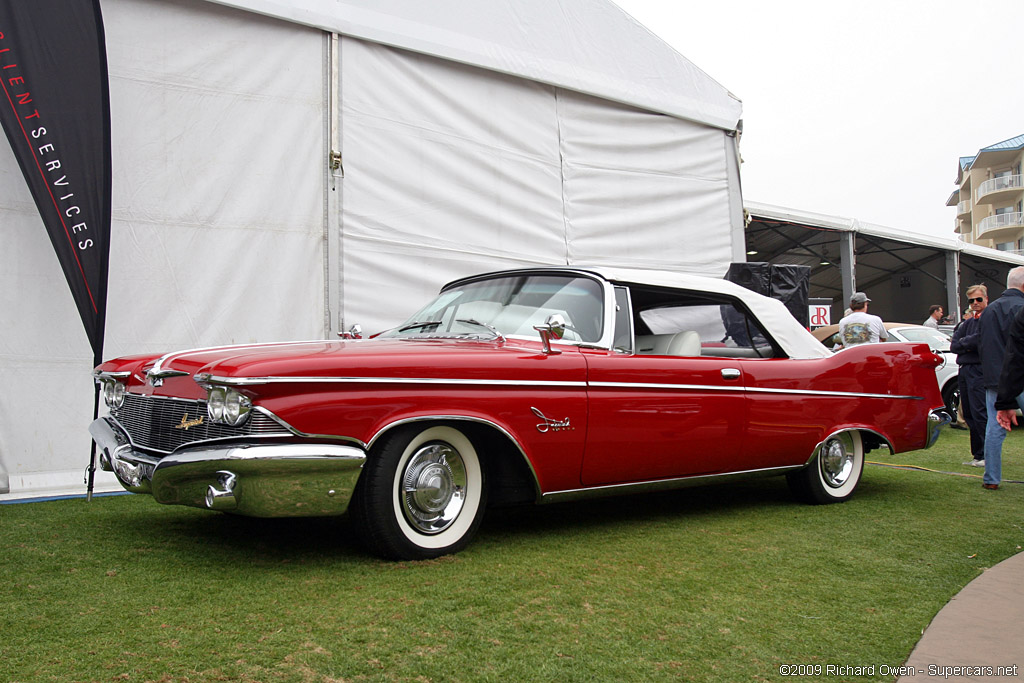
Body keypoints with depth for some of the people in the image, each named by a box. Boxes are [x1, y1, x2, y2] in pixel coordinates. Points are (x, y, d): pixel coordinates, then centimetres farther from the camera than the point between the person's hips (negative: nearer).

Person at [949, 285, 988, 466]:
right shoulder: (969, 321, 20)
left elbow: (979, 339, -18)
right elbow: (953, 345, 12)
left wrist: (962, 342, 0)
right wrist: (968, 344, -6)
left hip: (979, 371, -8)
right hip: (964, 370, 8)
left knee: (979, 414, -10)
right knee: (968, 415, 9)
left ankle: (986, 455, -3)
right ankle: (978, 454, 16)